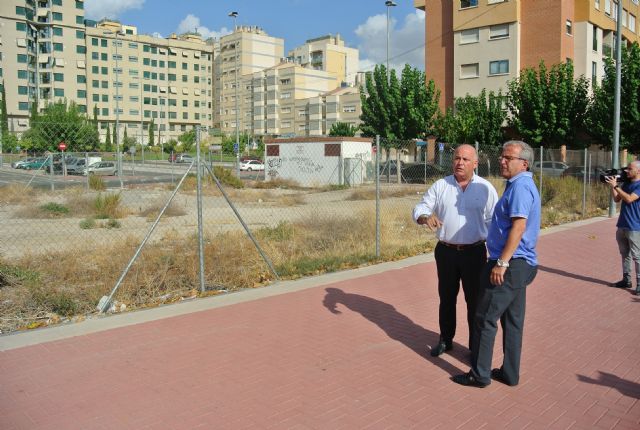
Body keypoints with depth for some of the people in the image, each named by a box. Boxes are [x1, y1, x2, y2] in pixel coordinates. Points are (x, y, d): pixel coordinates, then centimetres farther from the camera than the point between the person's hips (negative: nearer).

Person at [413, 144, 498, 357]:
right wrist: (426, 217, -25)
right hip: (445, 251, 2)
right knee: (446, 298, 14)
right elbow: (419, 209, -1)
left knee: (475, 300, 5)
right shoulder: (440, 186, 1)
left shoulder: (486, 188, -2)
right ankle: (445, 339, 31)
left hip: (474, 252, -2)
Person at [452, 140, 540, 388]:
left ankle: (480, 375, 8)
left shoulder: (520, 186, -16)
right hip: (520, 265, 10)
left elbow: (519, 227, -24)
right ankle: (510, 373, 24)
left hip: (510, 265, -10)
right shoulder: (521, 185, 17)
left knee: (486, 318, -2)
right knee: (513, 320, 14)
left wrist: (502, 262, -25)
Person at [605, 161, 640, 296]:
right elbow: (617, 199, 11)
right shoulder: (626, 183, 11)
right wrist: (612, 186, 0)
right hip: (622, 225, 8)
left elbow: (629, 199, -23)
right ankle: (626, 280, 24)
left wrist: (615, 186, -20)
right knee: (625, 254, 14)